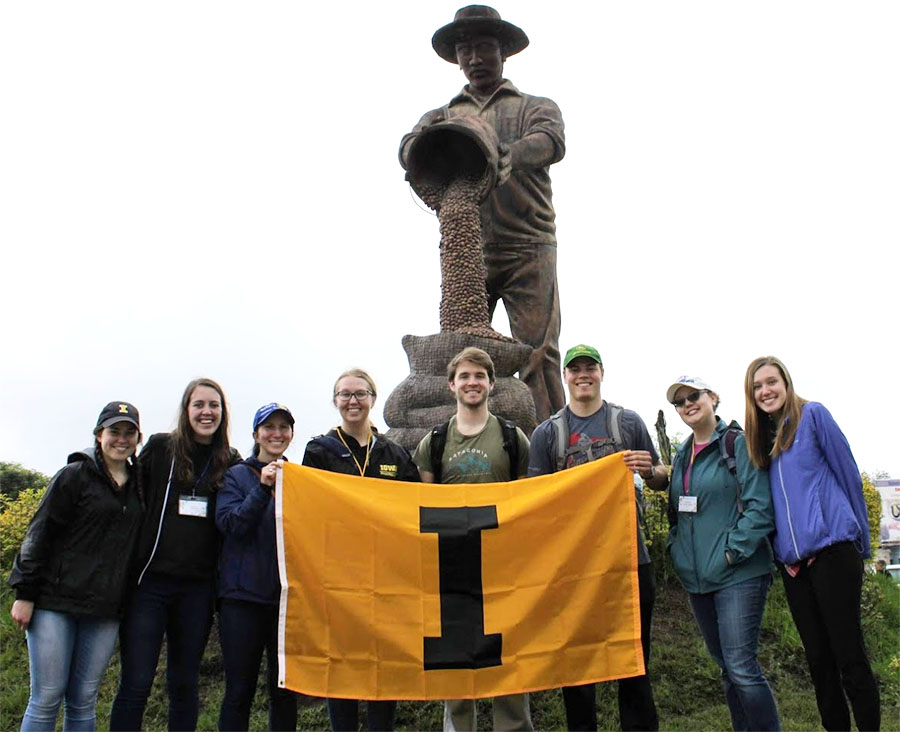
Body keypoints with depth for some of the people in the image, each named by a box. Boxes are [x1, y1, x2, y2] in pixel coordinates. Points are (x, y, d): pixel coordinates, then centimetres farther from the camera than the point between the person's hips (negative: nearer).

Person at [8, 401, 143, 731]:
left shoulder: (139, 484, 12)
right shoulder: (74, 476, -2)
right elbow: (38, 535, -4)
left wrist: (130, 603, 9)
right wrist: (25, 594, -8)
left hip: (104, 610, 4)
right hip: (55, 602, -4)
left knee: (84, 701, 8)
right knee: (46, 699, 0)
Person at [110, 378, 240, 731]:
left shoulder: (231, 462, 7)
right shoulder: (159, 448, 2)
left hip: (198, 587, 2)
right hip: (150, 580, -2)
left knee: (185, 684, 12)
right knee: (136, 683, -1)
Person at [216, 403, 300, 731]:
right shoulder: (237, 475, 5)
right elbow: (228, 523, -10)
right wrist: (263, 488, -19)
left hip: (288, 594, 2)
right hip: (244, 594, -2)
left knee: (285, 690, 10)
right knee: (239, 690, 4)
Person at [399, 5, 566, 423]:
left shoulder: (535, 107, 19)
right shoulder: (443, 116, 24)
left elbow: (551, 141, -5)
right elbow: (410, 145, 2)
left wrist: (512, 154, -28)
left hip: (528, 248, -2)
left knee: (538, 351, -11)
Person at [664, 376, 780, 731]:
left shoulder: (738, 444, -7)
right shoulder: (681, 456, 14)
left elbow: (760, 505, -13)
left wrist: (733, 551, -17)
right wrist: (676, 547, 9)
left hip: (738, 574, -7)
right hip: (696, 578, 7)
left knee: (741, 667, -10)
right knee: (727, 668, 14)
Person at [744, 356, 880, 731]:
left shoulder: (812, 415, -2)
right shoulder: (760, 435, 14)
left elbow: (848, 473, -2)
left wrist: (861, 542, 0)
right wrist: (779, 550, 10)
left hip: (831, 549, -6)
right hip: (792, 559, 6)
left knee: (849, 657, -4)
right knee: (818, 659, 11)